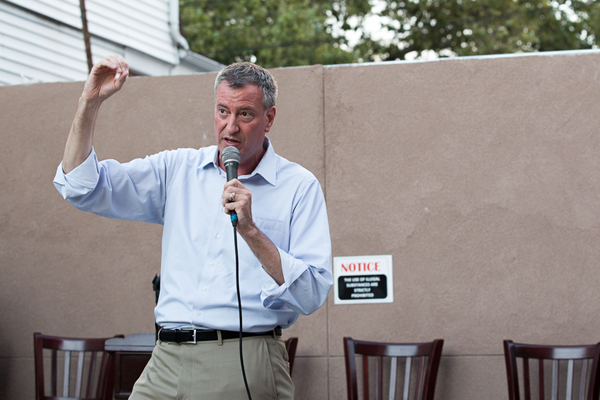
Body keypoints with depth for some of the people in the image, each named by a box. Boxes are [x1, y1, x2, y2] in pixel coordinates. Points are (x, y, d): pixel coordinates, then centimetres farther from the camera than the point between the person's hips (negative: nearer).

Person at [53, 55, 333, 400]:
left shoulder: (300, 187, 1)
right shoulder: (178, 170, 13)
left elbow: (313, 295, -9)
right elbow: (83, 187, 8)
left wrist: (251, 232, -18)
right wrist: (90, 102, -1)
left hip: (246, 368, -3)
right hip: (168, 359, 4)